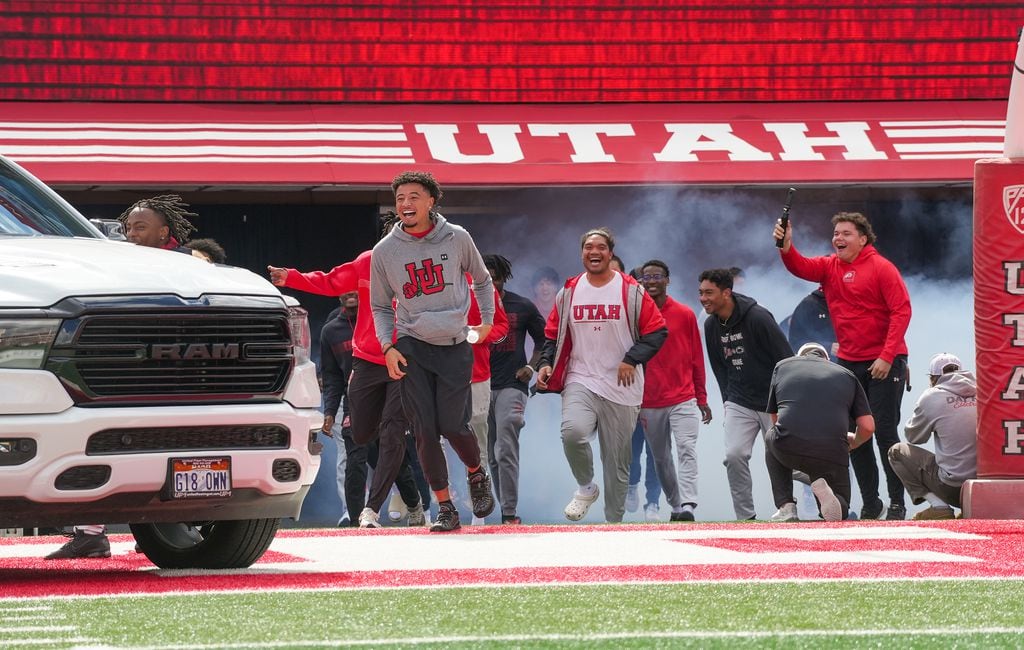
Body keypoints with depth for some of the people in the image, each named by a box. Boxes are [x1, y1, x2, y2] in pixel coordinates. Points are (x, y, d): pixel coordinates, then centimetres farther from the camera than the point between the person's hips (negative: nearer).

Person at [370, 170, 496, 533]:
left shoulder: (457, 239, 1)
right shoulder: (384, 251, 2)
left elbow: (481, 280, 18)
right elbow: (380, 307, 12)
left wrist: (487, 321, 13)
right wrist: (388, 347, -1)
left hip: (455, 346, -1)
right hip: (411, 347, 1)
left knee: (453, 425, -10)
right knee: (424, 430, -5)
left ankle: (477, 474, 23)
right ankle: (445, 509, 4)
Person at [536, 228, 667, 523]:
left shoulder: (631, 291, 0)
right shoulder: (569, 292, 9)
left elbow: (657, 330, -1)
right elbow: (553, 334, 16)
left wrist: (632, 359, -13)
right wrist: (546, 364, 0)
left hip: (621, 387, -1)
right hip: (580, 380, 1)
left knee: (617, 462, 3)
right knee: (573, 432, -27)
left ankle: (614, 522, 15)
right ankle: (586, 488, -1)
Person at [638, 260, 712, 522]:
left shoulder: (685, 315, 3)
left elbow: (696, 359, 7)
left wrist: (702, 399, 7)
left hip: (683, 399, -2)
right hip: (649, 403, 2)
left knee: (687, 451, -17)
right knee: (661, 458, 9)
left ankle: (687, 506, -26)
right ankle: (675, 505, 22)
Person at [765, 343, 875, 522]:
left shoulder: (782, 366, 23)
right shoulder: (847, 375, 22)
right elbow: (868, 426, 14)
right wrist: (853, 443, 37)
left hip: (787, 449, 0)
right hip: (832, 454, 0)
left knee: (771, 438, 38)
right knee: (839, 510, 26)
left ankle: (785, 506, 19)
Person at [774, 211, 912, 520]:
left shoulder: (881, 268, -9)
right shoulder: (830, 267, 8)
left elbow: (902, 311, -14)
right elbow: (801, 267, -9)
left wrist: (887, 356, -20)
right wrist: (786, 247, -30)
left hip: (884, 364, -6)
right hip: (848, 363, 6)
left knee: (885, 432, -6)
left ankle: (897, 503, 1)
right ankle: (870, 504, 15)